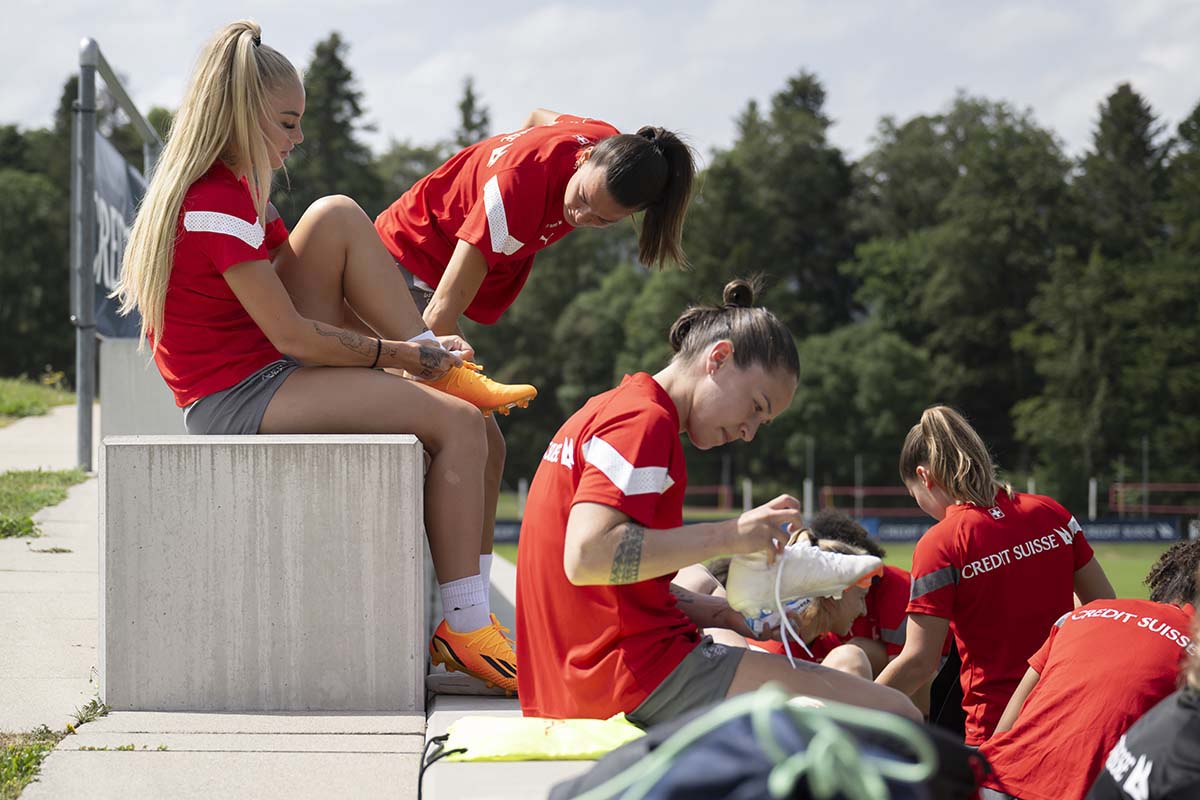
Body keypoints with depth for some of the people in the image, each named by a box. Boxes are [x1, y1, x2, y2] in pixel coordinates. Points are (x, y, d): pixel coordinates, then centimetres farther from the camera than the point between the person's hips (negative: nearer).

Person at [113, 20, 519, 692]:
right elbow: (293, 337, -21)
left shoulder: (221, 185, 13)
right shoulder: (218, 205, -20)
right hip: (238, 398, -10)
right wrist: (392, 354, -8)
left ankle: (436, 355, 2)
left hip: (265, 365, 10)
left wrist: (415, 346, 6)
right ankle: (466, 626, -17)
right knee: (459, 424, -17)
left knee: (338, 218, 2)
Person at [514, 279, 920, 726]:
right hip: (639, 673, -11)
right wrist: (730, 536, -20)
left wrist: (704, 610, 7)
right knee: (897, 716, -14)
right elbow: (586, 557, -24)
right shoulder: (643, 420, -10)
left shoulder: (605, 411, 21)